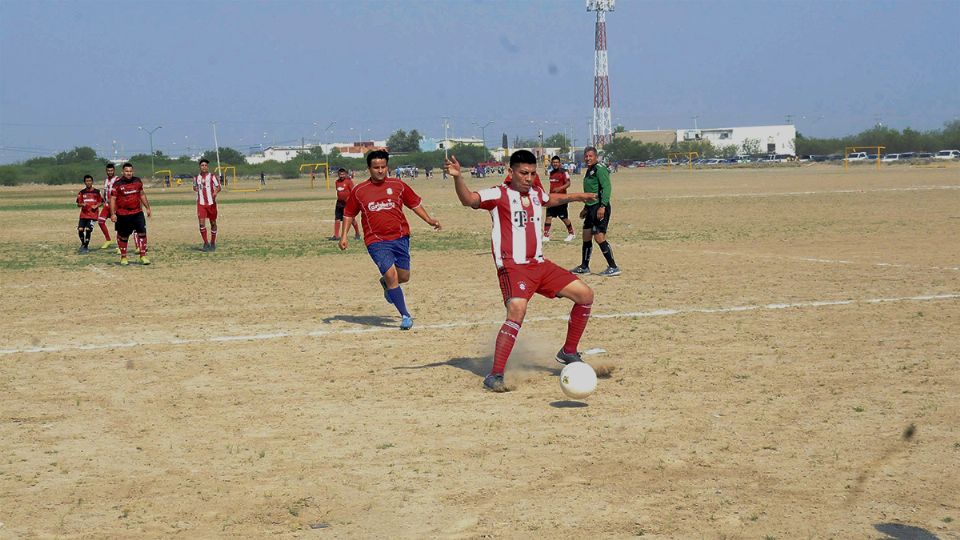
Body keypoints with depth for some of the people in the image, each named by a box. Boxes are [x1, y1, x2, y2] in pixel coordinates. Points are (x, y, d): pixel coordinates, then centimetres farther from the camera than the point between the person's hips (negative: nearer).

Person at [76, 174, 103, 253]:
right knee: (80, 229, -9)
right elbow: (78, 204, 11)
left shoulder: (97, 192, 3)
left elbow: (101, 202, 9)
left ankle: (86, 246, 1)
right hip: (83, 214, 2)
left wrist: (96, 206, -10)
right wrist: (82, 204, -11)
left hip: (93, 214, -2)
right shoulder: (82, 192, 8)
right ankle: (83, 243, 17)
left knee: (88, 229, -14)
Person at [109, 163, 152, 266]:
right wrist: (112, 214, -13)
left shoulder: (137, 181, 5)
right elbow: (112, 199, -6)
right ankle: (123, 257, 21)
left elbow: (142, 195, 17)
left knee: (142, 233, -7)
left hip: (137, 212, 3)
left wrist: (147, 208, 17)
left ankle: (143, 256, -1)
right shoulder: (118, 184, -7)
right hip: (123, 214, -3)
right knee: (123, 236, 7)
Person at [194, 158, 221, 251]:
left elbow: (218, 187, -7)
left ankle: (213, 243, 23)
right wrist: (196, 189, 4)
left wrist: (216, 192, -28)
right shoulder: (197, 178, 8)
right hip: (201, 203, 1)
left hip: (211, 203, -1)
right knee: (202, 223, -12)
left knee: (213, 223, 9)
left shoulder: (212, 176, -2)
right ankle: (206, 244, -5)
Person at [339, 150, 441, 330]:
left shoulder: (398, 185, 5)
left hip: (400, 237, 2)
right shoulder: (359, 191, 4)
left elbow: (415, 203, 13)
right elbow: (349, 214, 14)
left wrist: (429, 220, 2)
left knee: (403, 277, 5)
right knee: (391, 274, -16)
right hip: (376, 241, -2)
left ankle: (386, 284, 43)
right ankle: (405, 316, -4)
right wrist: (344, 235, 5)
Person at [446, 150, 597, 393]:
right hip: (513, 266, -8)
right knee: (517, 311, -31)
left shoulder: (535, 193, 14)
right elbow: (469, 199, -25)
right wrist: (457, 177, -42)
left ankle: (568, 352, 25)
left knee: (585, 295, 8)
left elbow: (551, 199, 39)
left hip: (539, 264, 8)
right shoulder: (499, 194, -7)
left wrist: (576, 196, 49)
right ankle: (495, 375, -27)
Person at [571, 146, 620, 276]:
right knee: (586, 237, 14)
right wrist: (586, 208, 29)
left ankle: (613, 267, -8)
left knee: (599, 237, -13)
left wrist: (602, 206, -27)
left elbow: (606, 187, -21)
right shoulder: (589, 170, 18)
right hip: (591, 207, 10)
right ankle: (584, 267, 25)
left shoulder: (600, 169, -12)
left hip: (600, 208, -10)